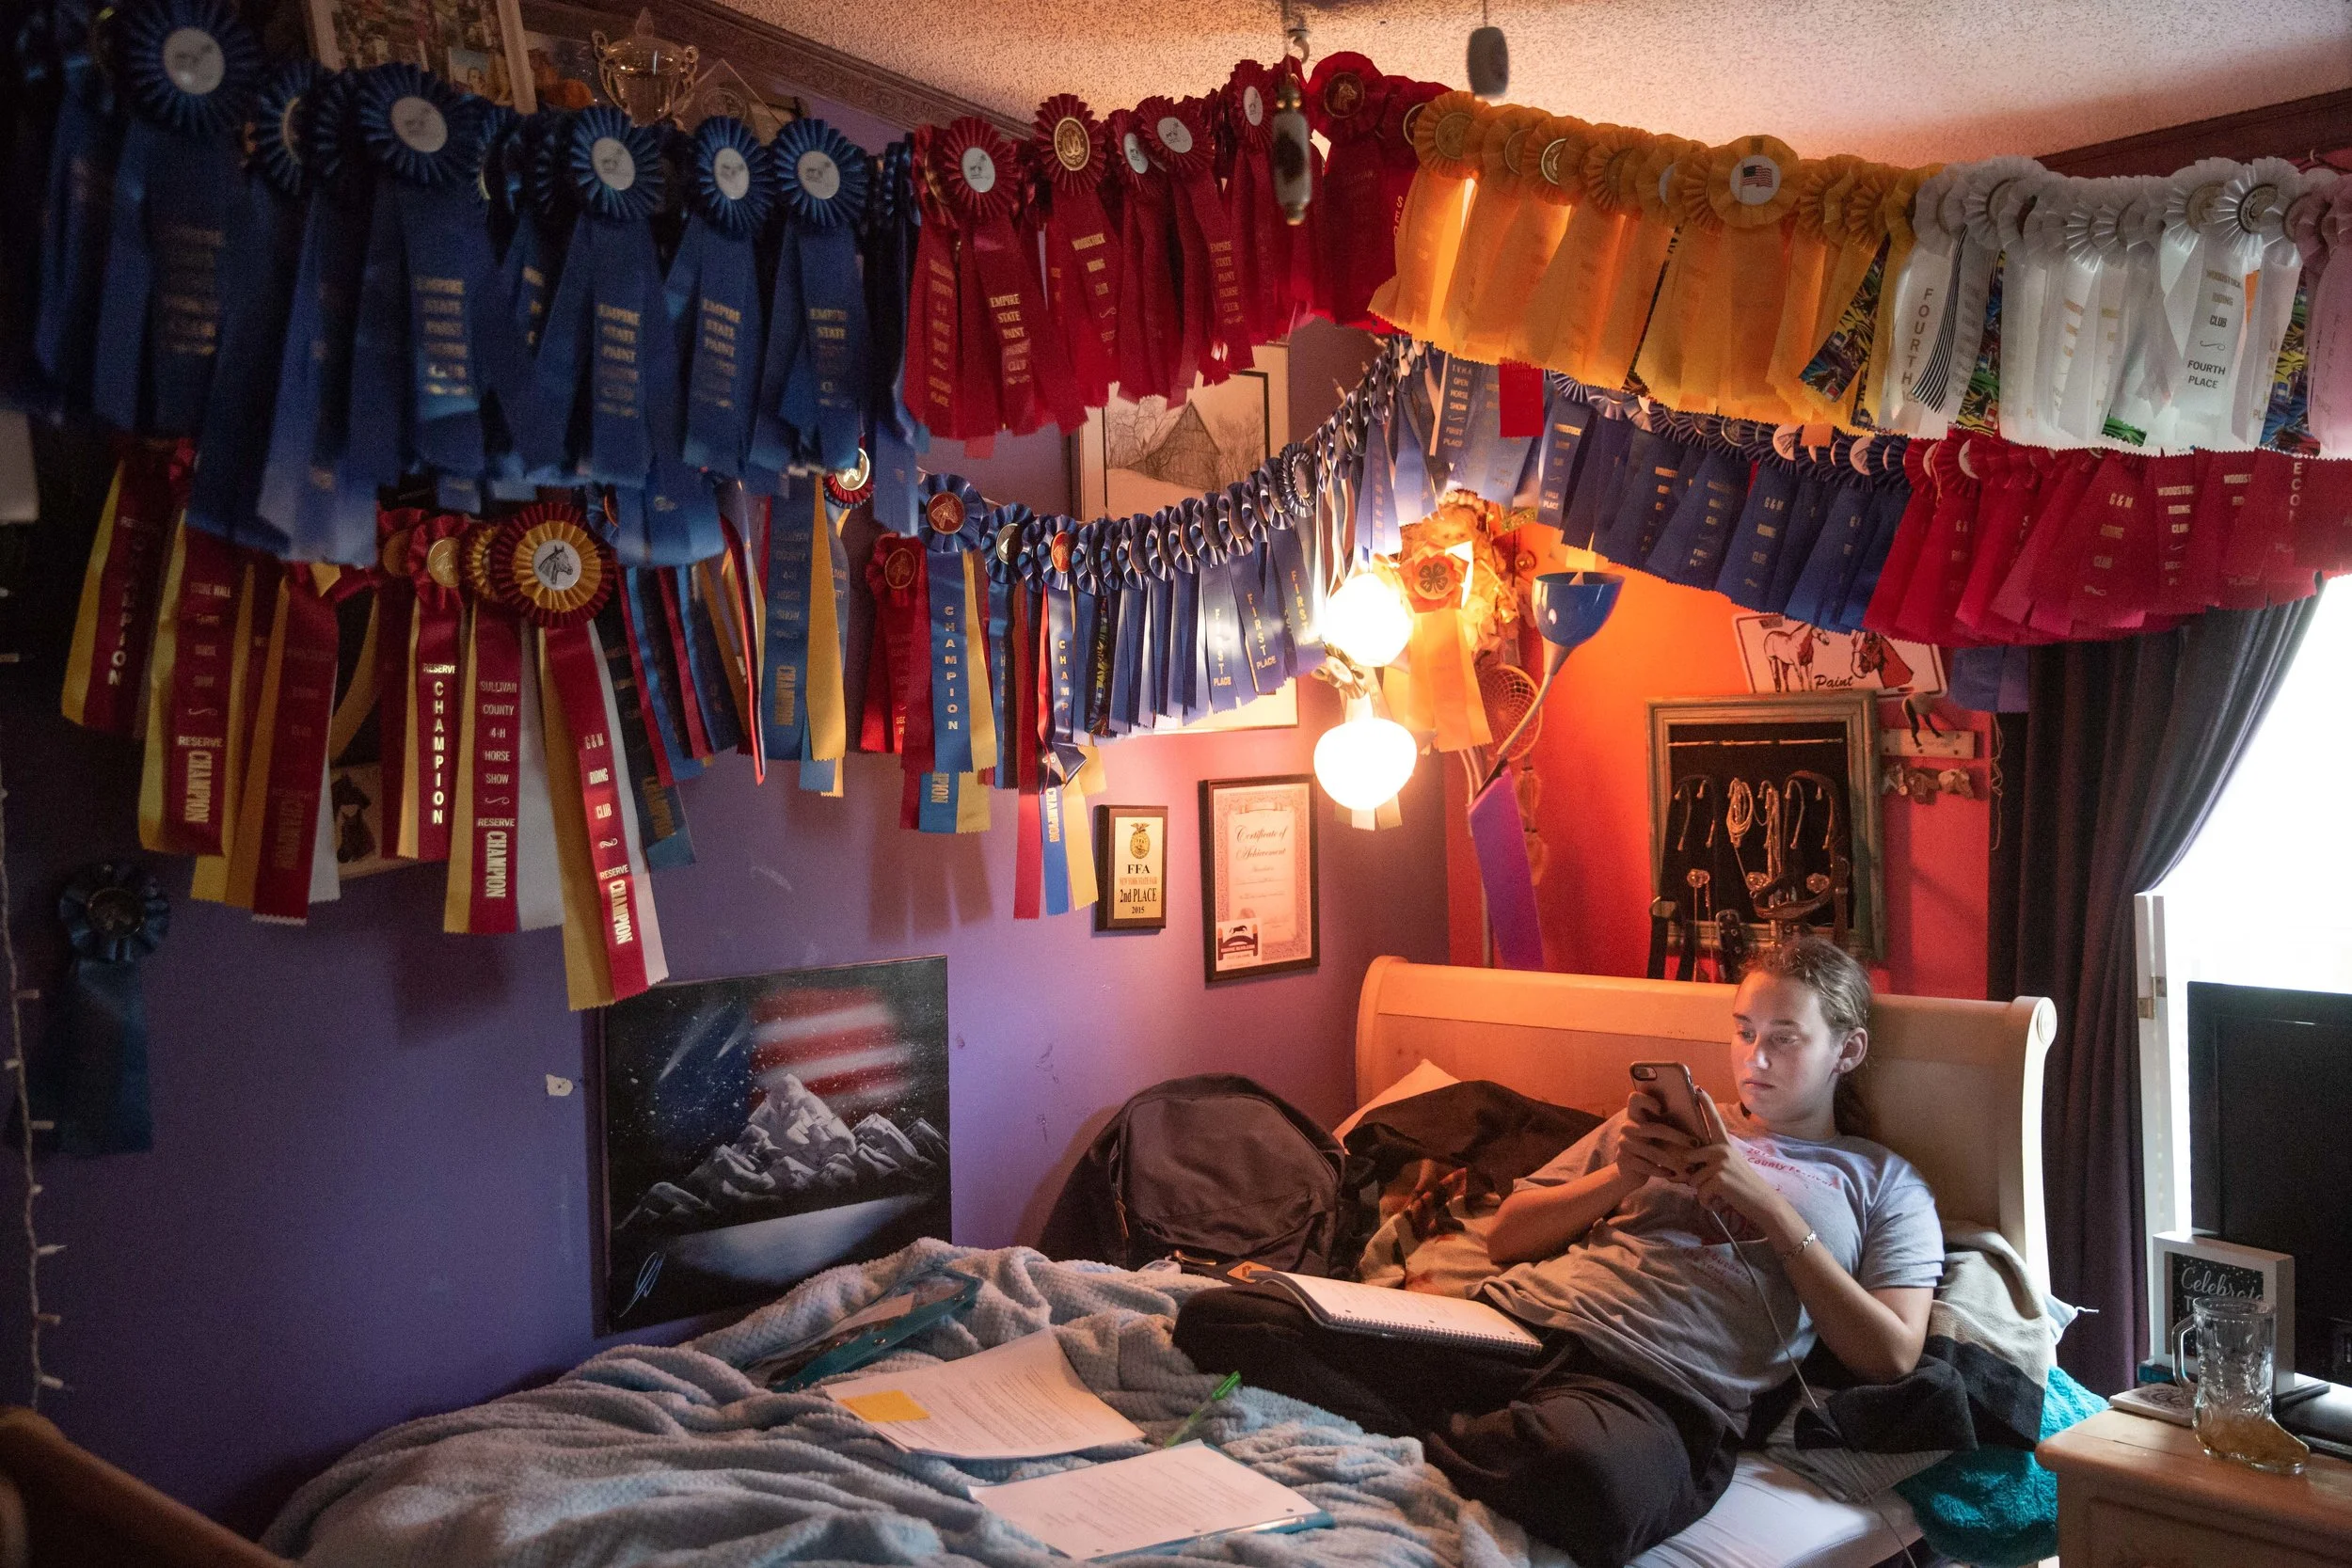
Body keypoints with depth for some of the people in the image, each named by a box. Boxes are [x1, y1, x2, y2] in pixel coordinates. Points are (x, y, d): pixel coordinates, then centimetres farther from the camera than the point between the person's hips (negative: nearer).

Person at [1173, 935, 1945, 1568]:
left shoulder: (1883, 1183, 20)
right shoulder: (1666, 1120, 28)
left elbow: (1890, 1356, 4)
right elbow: (1506, 1240, 24)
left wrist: (1769, 1206, 1)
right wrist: (1619, 1178, 7)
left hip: (1651, 1392, -3)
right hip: (1511, 1323, 3)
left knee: (1595, 1476, -45)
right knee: (1218, 1315, -18)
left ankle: (1414, 1445, -18)